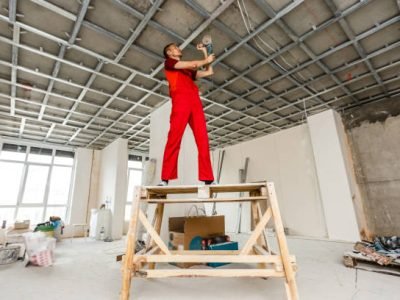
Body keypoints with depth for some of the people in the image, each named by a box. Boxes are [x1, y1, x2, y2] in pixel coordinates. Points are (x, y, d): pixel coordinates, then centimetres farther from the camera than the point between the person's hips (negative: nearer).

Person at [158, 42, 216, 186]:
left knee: (203, 139, -9)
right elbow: (192, 64, 8)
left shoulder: (189, 71, 37)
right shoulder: (168, 62, 20)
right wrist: (206, 60, 23)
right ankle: (165, 178, -19)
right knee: (174, 137, -18)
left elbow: (209, 72, 37)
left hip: (195, 101, 6)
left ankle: (208, 179, -13)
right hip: (181, 99, -5)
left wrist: (205, 53, 40)